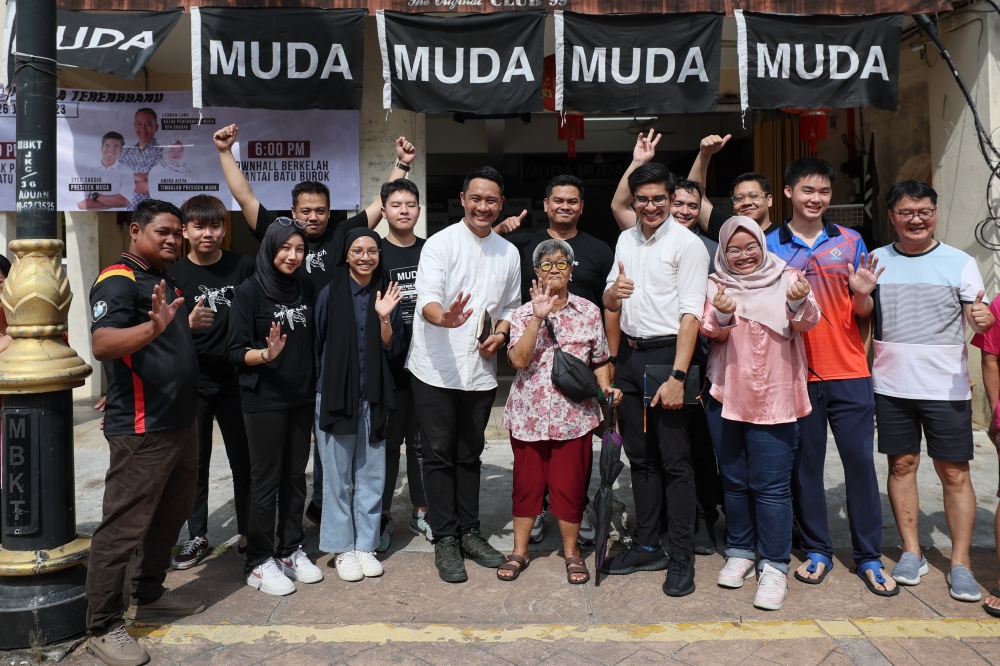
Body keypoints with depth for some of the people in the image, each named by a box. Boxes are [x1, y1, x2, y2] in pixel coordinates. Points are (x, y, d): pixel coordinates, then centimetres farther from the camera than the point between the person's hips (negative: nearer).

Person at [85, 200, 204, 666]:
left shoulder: (165, 281, 17)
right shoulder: (118, 281, -12)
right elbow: (102, 344, -31)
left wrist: (191, 325, 13)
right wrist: (152, 327, -45)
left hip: (181, 423, 10)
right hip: (142, 430, -10)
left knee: (170, 517, 19)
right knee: (123, 528, -3)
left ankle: (149, 596, 35)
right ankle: (103, 628, 9)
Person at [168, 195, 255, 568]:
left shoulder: (244, 267, -2)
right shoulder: (175, 275, 0)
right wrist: (189, 323, -23)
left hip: (236, 380, 0)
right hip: (193, 383, 1)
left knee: (245, 460, 7)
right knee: (195, 464, 10)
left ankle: (247, 534, 21)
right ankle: (197, 537, 23)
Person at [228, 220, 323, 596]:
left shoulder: (306, 289, 7)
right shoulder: (250, 292, -8)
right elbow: (236, 352, -11)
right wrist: (267, 354, -28)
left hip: (301, 398, 5)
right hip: (263, 400, -5)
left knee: (295, 477, 11)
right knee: (266, 481, 1)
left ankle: (291, 551, 25)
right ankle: (259, 563, 13)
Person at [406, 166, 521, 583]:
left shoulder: (508, 252, 9)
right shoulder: (440, 243, -7)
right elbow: (427, 298, -19)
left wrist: (500, 334, -3)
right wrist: (444, 318, -42)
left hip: (481, 372, 4)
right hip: (436, 371, -4)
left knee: (470, 455, 14)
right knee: (440, 455, 3)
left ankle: (469, 532, 26)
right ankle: (445, 540, 14)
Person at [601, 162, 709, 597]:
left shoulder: (687, 244, -8)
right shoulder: (626, 240, 13)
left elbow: (691, 315, -14)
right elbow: (609, 303, 20)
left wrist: (677, 376, -21)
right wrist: (613, 292, -6)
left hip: (666, 354, -7)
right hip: (630, 354, 7)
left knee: (674, 460, -2)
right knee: (640, 456, 13)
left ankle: (681, 558, 7)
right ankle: (647, 546, 25)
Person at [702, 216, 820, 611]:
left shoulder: (786, 278, 1)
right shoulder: (717, 285, 6)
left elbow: (808, 323, -12)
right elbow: (710, 332, -7)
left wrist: (799, 303, -34)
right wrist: (722, 316, -29)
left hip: (773, 398, -3)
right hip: (726, 396, 3)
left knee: (771, 485, -4)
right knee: (734, 481, 14)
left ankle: (775, 566, 6)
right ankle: (740, 552, 28)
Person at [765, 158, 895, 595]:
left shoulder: (850, 242, 8)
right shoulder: (769, 246, 3)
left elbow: (862, 312, 10)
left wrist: (863, 294, -12)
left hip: (848, 372, 1)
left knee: (860, 461, 2)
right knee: (804, 464, 6)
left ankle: (869, 557, 15)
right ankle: (817, 550, 21)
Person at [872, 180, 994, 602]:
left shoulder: (960, 262, 0)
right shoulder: (876, 260, 5)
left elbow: (980, 316, -1)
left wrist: (984, 318, -24)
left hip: (946, 387, -2)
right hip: (891, 386, 2)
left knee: (954, 473, 1)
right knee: (902, 465, 9)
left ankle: (960, 563, 12)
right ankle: (911, 551, 21)